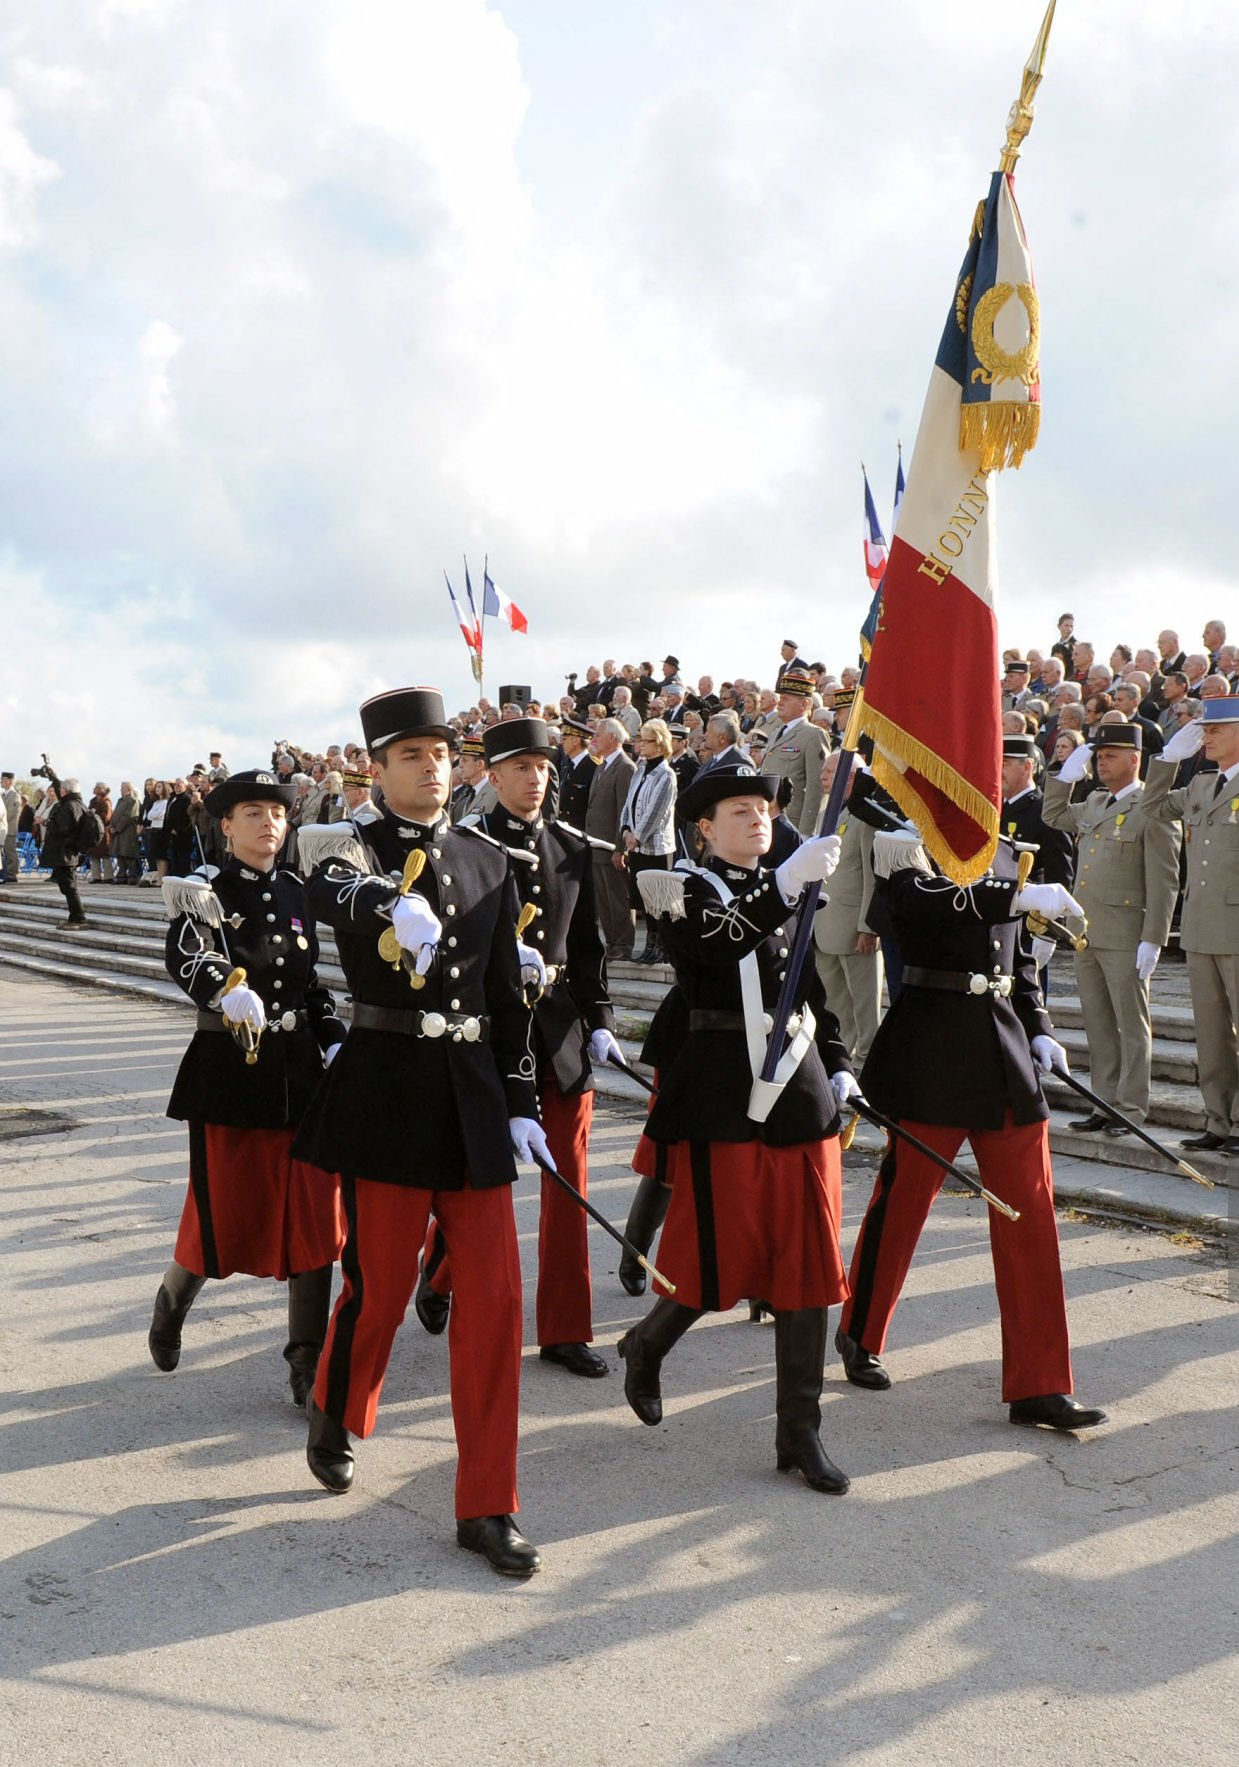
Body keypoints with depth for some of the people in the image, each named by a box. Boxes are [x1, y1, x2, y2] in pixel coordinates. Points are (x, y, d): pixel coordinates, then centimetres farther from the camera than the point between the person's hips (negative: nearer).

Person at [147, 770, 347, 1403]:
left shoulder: (296, 893, 10)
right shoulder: (203, 893, -6)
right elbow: (186, 956, -28)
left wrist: (334, 1042, 1)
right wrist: (228, 989, -49)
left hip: (301, 1070, 4)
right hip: (229, 1072, -4)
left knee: (313, 1217, 2)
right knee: (225, 1215, 4)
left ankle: (308, 1361, 12)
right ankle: (173, 1301, 37)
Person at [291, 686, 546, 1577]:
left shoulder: (488, 860, 11)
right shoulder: (355, 849, -3)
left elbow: (508, 992, 12)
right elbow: (330, 890, -29)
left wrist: (521, 1102, 7)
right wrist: (394, 903, -52)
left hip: (474, 1093, 4)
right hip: (387, 1090, -4)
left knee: (493, 1295, 1)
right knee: (381, 1285, 5)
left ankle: (487, 1508, 12)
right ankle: (334, 1414, 39)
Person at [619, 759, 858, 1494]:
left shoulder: (786, 894, 15)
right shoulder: (687, 890, -4)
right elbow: (716, 942, -27)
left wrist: (838, 1067, 12)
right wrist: (786, 883, -38)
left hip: (800, 1095, 6)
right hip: (725, 1098, -6)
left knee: (809, 1263, 5)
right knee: (719, 1261, 1)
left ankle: (800, 1431, 14)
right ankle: (647, 1344, 33)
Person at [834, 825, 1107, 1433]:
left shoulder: (1004, 853, 14)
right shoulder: (904, 843, -5)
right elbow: (922, 896, -27)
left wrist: (1040, 1030, 8)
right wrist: (1020, 896, -34)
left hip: (1003, 1045, 6)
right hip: (931, 1050, -6)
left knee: (1030, 1212, 3)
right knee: (902, 1200, 7)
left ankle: (1038, 1387, 9)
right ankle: (860, 1336, 31)